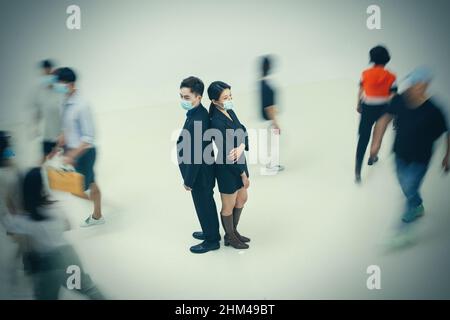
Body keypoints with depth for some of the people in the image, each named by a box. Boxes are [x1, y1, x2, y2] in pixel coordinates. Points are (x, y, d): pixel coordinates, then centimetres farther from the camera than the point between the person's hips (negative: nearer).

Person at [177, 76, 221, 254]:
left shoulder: (197, 121, -32)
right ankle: (211, 232, 44)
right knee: (207, 203, 25)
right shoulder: (198, 113, -2)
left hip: (200, 174, -9)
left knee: (204, 205, 10)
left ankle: (212, 240, 29)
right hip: (204, 170, 9)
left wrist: (188, 181, -18)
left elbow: (195, 155, -27)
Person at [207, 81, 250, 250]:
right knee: (229, 206, 13)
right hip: (227, 168, -9)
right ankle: (229, 237, 36)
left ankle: (233, 231, 45)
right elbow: (227, 151, -24)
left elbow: (244, 133, -1)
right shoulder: (217, 123, -27)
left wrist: (241, 147, -24)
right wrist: (243, 174, -15)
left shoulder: (230, 112, 0)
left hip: (239, 162, 9)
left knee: (242, 199, 24)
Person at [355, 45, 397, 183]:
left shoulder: (365, 74, -7)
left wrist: (359, 105, 21)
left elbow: (360, 92, 4)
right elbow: (393, 98, -10)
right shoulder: (391, 77, -11)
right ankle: (372, 158, 46)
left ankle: (358, 171, -10)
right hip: (383, 110, 0)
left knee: (363, 138, 0)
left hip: (367, 109, 0)